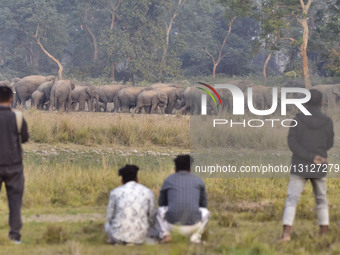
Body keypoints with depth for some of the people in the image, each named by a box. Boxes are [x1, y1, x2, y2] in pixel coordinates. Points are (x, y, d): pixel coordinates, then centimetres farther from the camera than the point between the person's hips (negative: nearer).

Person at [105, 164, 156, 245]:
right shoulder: (148, 192, 1)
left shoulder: (115, 192, -2)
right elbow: (152, 218, 6)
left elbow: (110, 217, 5)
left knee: (108, 225, 36)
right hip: (140, 238, 0)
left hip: (119, 236, 0)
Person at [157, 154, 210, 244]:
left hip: (172, 224, 0)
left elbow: (161, 203, 25)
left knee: (160, 211, 33)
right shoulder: (198, 180, 14)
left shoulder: (168, 180, 13)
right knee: (205, 212, 33)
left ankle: (165, 234, 6)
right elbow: (204, 204, 25)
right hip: (193, 226, 0)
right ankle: (195, 236, 8)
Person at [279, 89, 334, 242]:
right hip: (318, 169, 1)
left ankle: (286, 233, -18)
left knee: (292, 200, -2)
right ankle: (324, 234, 18)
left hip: (300, 166, -1)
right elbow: (328, 145, 8)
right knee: (321, 200, 18)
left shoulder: (298, 119, -8)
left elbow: (292, 143, -13)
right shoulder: (327, 122, -6)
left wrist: (311, 158, -14)